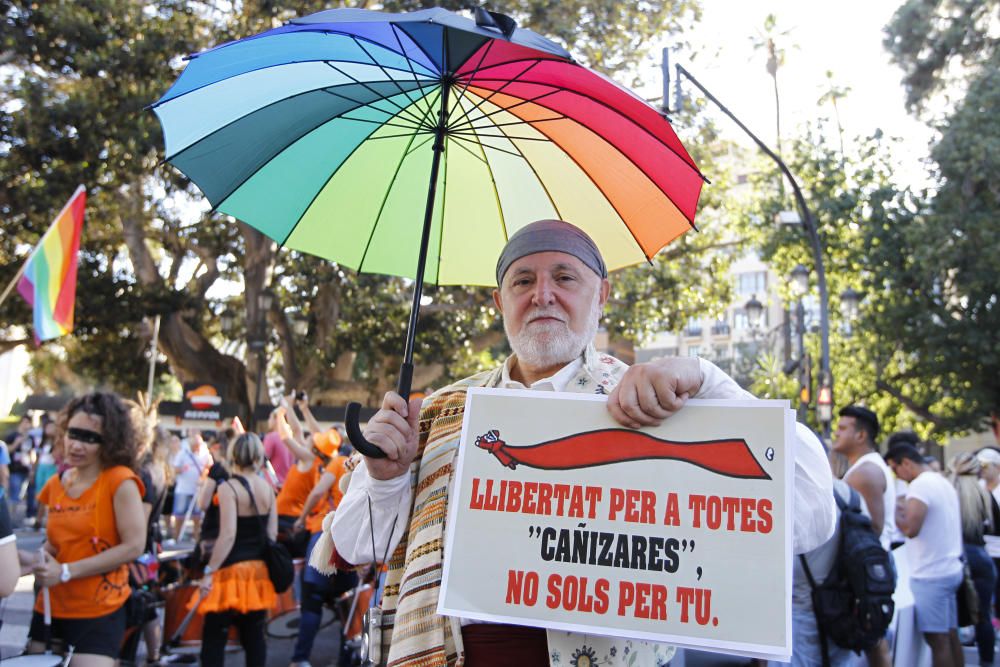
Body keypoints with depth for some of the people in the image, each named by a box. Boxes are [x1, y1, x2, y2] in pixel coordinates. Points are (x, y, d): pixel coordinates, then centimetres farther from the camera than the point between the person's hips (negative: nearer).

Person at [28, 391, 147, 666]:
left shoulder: (120, 481, -13)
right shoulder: (55, 485, 7)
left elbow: (134, 546, -17)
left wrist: (66, 572, -17)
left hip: (99, 612, -6)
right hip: (51, 607, 7)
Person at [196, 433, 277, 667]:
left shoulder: (228, 487, -13)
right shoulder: (267, 487, 4)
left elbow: (228, 536, -19)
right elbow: (272, 534, 7)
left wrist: (209, 571, -15)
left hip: (232, 570, -6)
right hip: (259, 569, 6)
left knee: (214, 637, 3)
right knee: (254, 636, 12)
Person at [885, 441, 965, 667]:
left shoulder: (920, 485, -16)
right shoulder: (943, 482, 14)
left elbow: (910, 529, -26)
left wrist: (895, 513, -8)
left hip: (930, 575, -9)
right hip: (951, 569, 9)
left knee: (937, 639, -5)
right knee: (950, 635, 14)